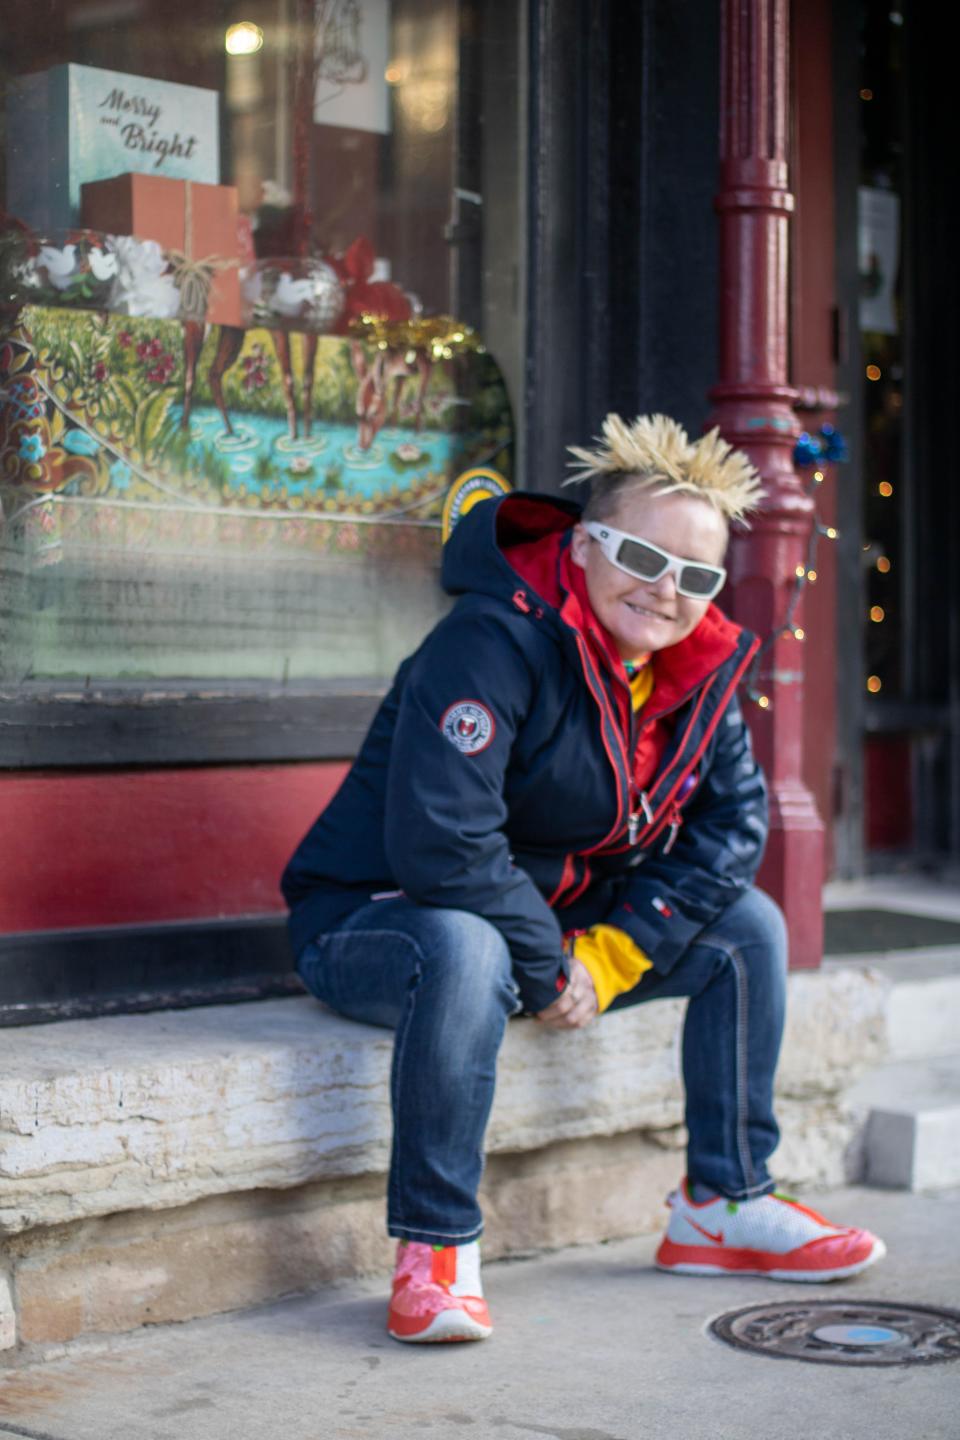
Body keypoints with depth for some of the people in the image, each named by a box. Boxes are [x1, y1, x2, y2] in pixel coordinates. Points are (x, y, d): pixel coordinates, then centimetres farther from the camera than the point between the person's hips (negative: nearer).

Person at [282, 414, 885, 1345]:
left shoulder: (695, 670, -1)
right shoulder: (496, 644, -26)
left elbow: (730, 823, 1)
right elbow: (438, 842, -34)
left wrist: (613, 954, -11)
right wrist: (548, 972, -24)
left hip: (559, 921, 8)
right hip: (370, 919, -8)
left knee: (747, 926, 2)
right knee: (466, 952, -41)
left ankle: (724, 1206, 10)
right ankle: (435, 1250, -28)